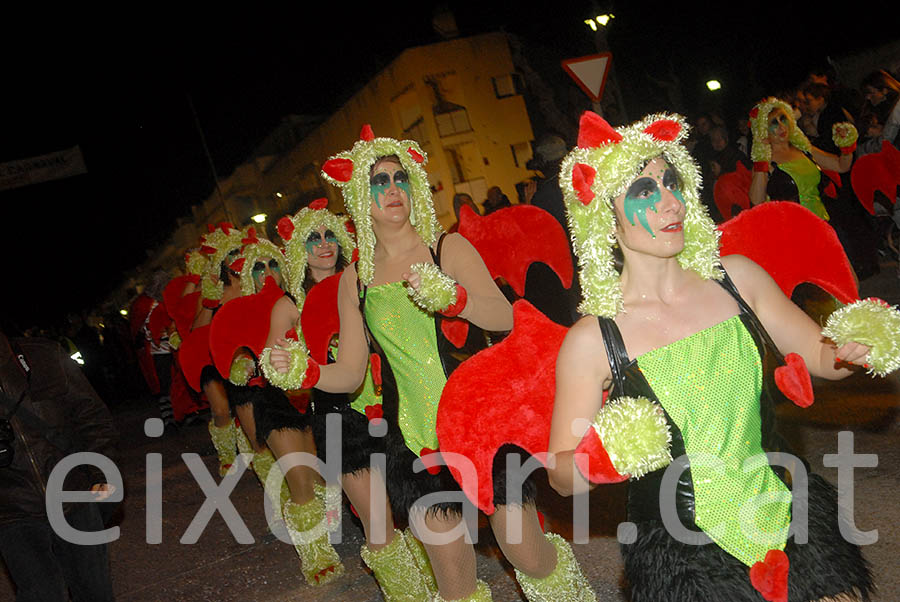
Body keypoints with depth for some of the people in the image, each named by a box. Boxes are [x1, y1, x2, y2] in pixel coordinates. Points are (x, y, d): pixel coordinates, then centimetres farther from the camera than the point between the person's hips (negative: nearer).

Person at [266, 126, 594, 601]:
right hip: (416, 437, 2)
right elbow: (350, 372, 7)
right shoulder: (354, 279, 6)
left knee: (530, 557, 3)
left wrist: (451, 297, -30)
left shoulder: (449, 248, -1)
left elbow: (504, 318, -13)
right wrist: (304, 371, -12)